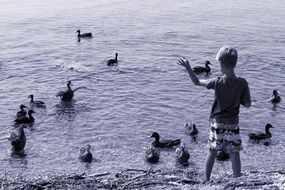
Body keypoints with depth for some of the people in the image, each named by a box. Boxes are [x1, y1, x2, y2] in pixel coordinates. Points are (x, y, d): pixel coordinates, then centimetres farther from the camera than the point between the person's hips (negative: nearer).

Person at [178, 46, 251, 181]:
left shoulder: (218, 82, -12)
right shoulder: (242, 83, -12)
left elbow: (197, 82, 0)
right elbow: (248, 104, -8)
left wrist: (188, 68, 7)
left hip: (217, 122, 0)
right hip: (232, 123, 0)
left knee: (212, 152, 13)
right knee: (234, 154, 7)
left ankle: (207, 180, 22)